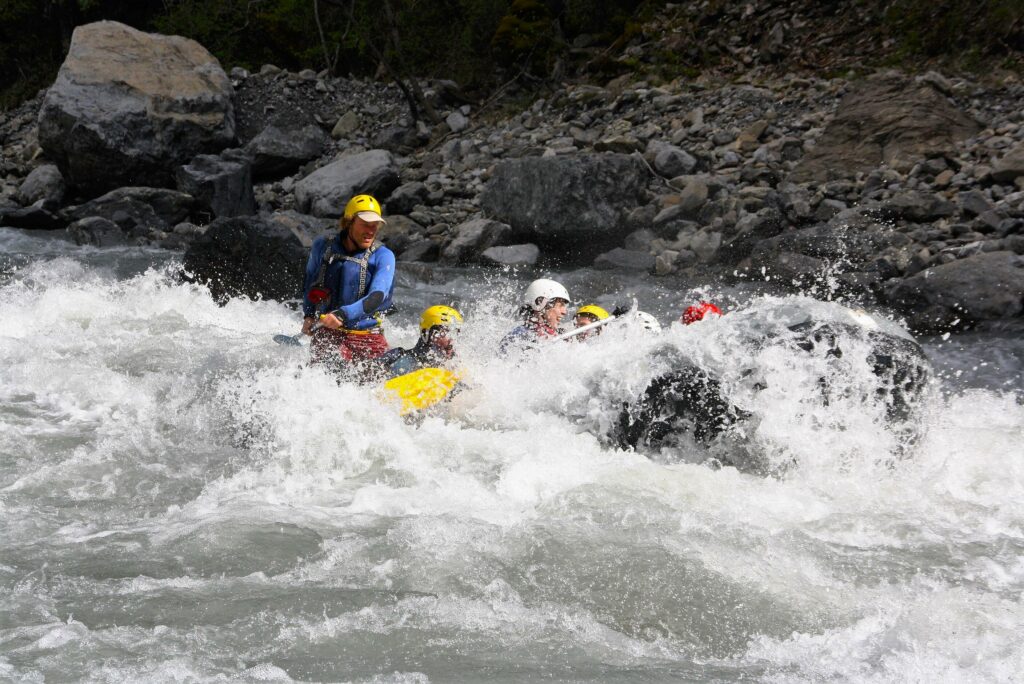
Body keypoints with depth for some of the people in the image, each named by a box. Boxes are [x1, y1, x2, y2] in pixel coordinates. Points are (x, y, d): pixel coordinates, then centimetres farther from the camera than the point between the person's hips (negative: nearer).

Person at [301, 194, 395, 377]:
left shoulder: (383, 256, -5)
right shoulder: (322, 247, 5)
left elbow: (377, 297, -21)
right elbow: (309, 281, 26)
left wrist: (343, 314, -35)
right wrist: (308, 315, 15)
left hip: (369, 338, 0)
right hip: (328, 334, 0)